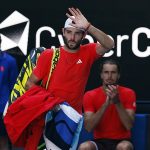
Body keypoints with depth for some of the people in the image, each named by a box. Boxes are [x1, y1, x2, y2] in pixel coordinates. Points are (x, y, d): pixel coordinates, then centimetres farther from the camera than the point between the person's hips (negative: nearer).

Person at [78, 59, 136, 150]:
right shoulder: (90, 95, -1)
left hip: (121, 141, -1)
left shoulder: (128, 94, -3)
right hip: (100, 142, 1)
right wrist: (106, 104, -23)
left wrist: (117, 102, -24)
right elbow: (88, 127, -13)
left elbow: (129, 126, -14)